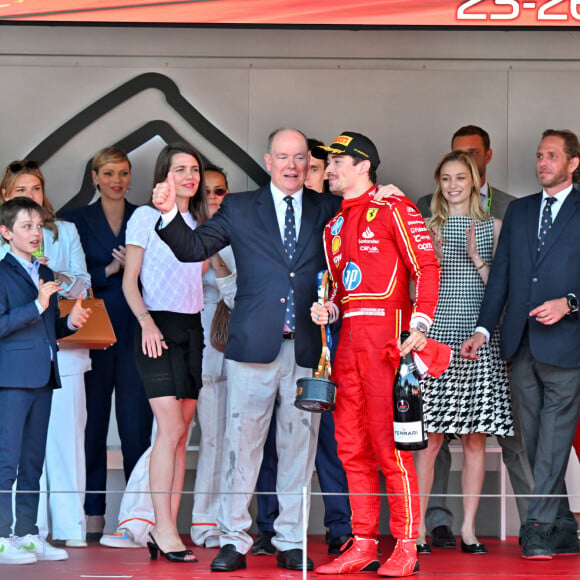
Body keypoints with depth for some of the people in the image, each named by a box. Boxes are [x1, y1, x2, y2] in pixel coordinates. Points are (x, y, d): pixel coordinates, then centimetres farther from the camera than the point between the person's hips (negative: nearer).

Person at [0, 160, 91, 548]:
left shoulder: (65, 232, 14)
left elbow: (83, 284, 7)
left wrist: (57, 277, -11)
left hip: (63, 346, 0)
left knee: (66, 434, -5)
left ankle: (71, 526, -3)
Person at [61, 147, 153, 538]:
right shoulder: (77, 220, 9)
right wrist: (110, 270, -12)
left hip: (136, 333, 0)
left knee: (137, 424, -4)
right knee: (93, 422, 1)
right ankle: (92, 517, 5)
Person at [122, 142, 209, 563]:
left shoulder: (200, 223, 16)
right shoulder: (146, 217, 0)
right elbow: (130, 281, -3)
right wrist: (146, 322, -15)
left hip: (192, 328, 6)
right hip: (159, 328, -6)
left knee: (181, 434, 2)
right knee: (171, 428, -15)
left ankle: (167, 531, 4)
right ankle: (164, 529, -13)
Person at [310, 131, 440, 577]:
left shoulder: (392, 209, -1)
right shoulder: (335, 226, 21)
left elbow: (426, 267, -8)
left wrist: (419, 325, -18)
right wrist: (328, 311, 6)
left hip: (386, 331, -8)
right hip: (348, 335, 8)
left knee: (389, 443, -9)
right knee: (352, 447, 6)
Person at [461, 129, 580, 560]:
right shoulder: (518, 211, 17)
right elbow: (500, 275, 14)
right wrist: (484, 329, 8)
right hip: (521, 346, 5)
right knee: (534, 443, 6)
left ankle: (539, 527, -6)